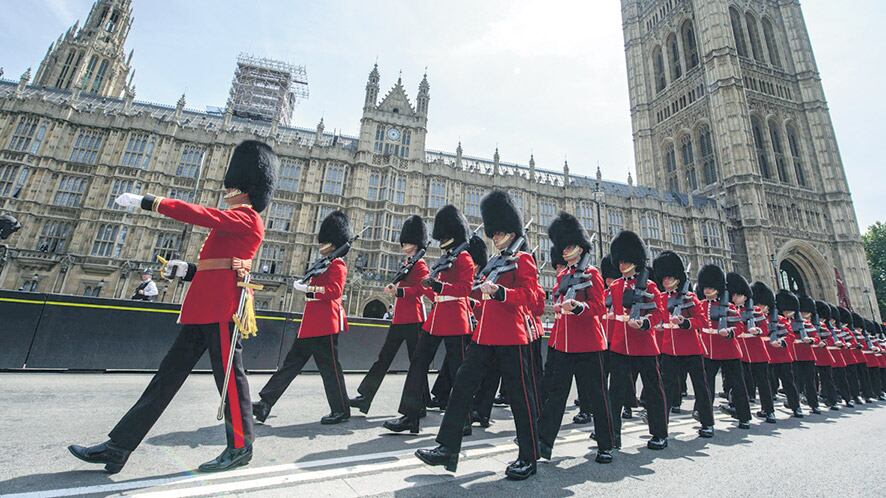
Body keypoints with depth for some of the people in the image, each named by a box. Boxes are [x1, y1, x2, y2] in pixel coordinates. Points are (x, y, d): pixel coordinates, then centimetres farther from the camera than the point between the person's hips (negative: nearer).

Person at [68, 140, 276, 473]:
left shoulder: (247, 217, -4)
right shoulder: (234, 223, 25)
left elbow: (203, 214, -16)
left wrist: (147, 202, -10)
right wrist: (187, 270, 14)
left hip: (221, 307, -10)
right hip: (204, 308, 10)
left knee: (229, 375, -2)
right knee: (168, 374, 11)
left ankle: (240, 446, 11)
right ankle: (118, 447, 20)